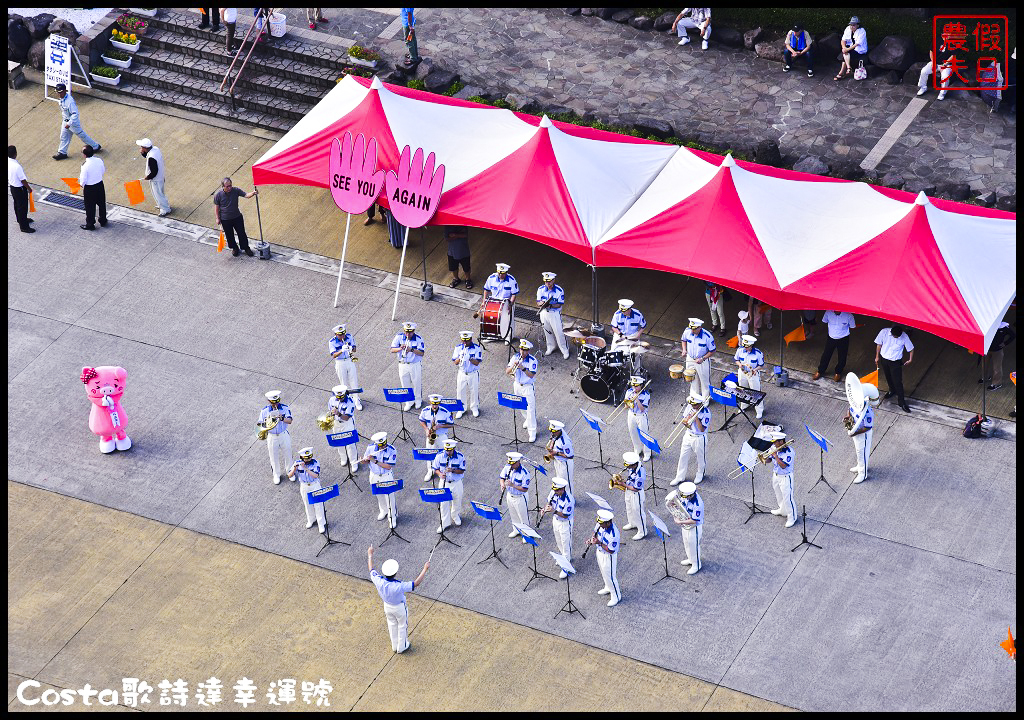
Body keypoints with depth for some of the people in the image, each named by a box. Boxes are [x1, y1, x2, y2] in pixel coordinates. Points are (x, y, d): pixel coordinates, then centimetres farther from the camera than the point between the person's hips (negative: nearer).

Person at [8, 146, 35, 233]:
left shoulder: (8, 162, -11)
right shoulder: (17, 166, -36)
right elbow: (23, 180, -25)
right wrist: (29, 188, -9)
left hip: (12, 186, 8)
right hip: (20, 189, -8)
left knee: (17, 204, 27)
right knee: (22, 207, 8)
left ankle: (21, 220, 48)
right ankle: (24, 226, 20)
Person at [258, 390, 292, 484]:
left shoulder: (285, 408, -11)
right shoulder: (265, 410, -10)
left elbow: (289, 421, -21)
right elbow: (261, 424, -7)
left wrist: (282, 418, -41)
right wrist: (268, 420, -29)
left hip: (284, 435, 0)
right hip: (272, 437, 0)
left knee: (287, 454, 12)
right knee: (274, 456, 12)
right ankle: (277, 475, 31)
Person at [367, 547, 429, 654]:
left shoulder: (379, 581, -32)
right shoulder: (398, 587, -45)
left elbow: (371, 570, -13)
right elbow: (416, 583, -42)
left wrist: (370, 555, 1)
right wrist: (425, 569, -36)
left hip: (387, 606, 4)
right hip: (399, 607, -4)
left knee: (392, 624, 30)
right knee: (402, 625, 24)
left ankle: (395, 645, 51)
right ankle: (402, 647, 45)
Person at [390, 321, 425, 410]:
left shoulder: (418, 339, -14)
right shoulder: (399, 337, -8)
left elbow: (421, 353, -17)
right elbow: (392, 350, -10)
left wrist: (412, 350, -33)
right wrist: (400, 349, -31)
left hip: (415, 365, -2)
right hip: (403, 365, 2)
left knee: (417, 384, 11)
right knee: (405, 385, 12)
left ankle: (418, 400, 33)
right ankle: (409, 402, 29)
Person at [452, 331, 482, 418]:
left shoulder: (477, 348, -12)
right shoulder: (458, 348, -3)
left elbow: (477, 362, -17)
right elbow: (454, 362, -6)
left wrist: (470, 359, -36)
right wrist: (460, 359, -29)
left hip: (473, 374, -2)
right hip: (462, 374, 2)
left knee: (474, 391, 9)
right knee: (460, 391, 7)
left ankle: (474, 408, 29)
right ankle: (461, 408, 24)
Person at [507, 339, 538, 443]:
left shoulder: (533, 360, -16)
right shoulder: (515, 358, -3)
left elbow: (531, 375, -23)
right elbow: (507, 372, -7)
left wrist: (523, 368, -36)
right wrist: (513, 366, -26)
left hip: (528, 387, -5)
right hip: (517, 386, 5)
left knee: (530, 409, -7)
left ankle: (532, 432, -3)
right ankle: (528, 420, 51)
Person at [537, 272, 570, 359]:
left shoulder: (559, 290, -18)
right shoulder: (541, 289, -8)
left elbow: (559, 305, -15)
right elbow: (538, 303, -4)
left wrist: (550, 305, -33)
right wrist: (541, 303, -28)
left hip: (555, 313, -4)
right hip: (544, 312, 4)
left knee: (559, 332, 0)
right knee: (547, 331, 19)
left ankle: (565, 351, 14)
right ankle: (551, 347, 41)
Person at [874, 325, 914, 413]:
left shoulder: (904, 337, -24)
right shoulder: (884, 332, -20)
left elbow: (911, 348, -7)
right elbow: (879, 344, -4)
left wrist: (910, 359, -7)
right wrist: (877, 357, 5)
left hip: (896, 362, -3)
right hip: (884, 359, 3)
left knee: (898, 382, -2)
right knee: (888, 378, 24)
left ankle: (901, 401, 11)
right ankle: (892, 390, 52)